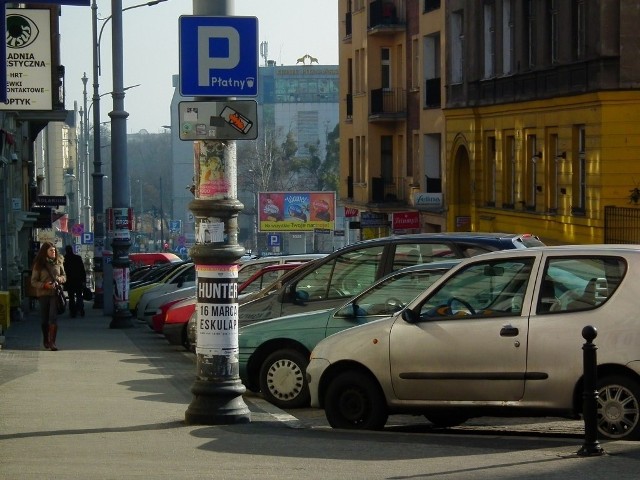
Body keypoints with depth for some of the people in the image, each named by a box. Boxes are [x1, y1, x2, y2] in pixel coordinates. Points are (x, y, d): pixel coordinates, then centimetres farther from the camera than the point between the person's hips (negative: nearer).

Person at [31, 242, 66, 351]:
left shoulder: (58, 263, 7)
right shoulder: (38, 265, -1)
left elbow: (64, 277, 16)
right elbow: (33, 282, -1)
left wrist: (58, 279, -6)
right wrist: (44, 285, -17)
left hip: (55, 293, 0)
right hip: (43, 293, 0)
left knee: (53, 317, -12)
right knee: (44, 319, 8)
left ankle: (52, 342, -13)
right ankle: (46, 340, 27)